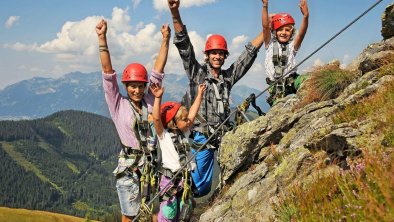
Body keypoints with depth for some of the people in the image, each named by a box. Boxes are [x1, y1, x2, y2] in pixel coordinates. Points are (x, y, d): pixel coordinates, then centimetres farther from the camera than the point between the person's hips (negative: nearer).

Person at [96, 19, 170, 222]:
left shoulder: (149, 101, 4)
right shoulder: (118, 104, -5)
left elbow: (158, 70, 2)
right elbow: (108, 72, -13)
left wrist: (165, 39, -2)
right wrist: (102, 39, -21)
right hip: (129, 166, -3)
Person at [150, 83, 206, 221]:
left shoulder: (185, 132, 9)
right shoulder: (164, 135, -9)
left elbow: (192, 113, 12)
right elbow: (156, 119, -25)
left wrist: (199, 94, 13)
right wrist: (158, 98, -32)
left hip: (186, 178, 6)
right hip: (170, 179, -6)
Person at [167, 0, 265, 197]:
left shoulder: (229, 76, 9)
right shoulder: (197, 73, -1)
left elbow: (250, 52, 12)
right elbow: (184, 46, -13)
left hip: (224, 136, 4)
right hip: (202, 137, -4)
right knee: (200, 187, 0)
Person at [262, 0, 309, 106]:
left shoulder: (292, 46, 5)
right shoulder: (270, 44, 5)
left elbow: (301, 33, -13)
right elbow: (265, 27, -8)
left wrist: (305, 16, -30)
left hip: (291, 80, 0)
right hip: (275, 86, 0)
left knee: (303, 80, -30)